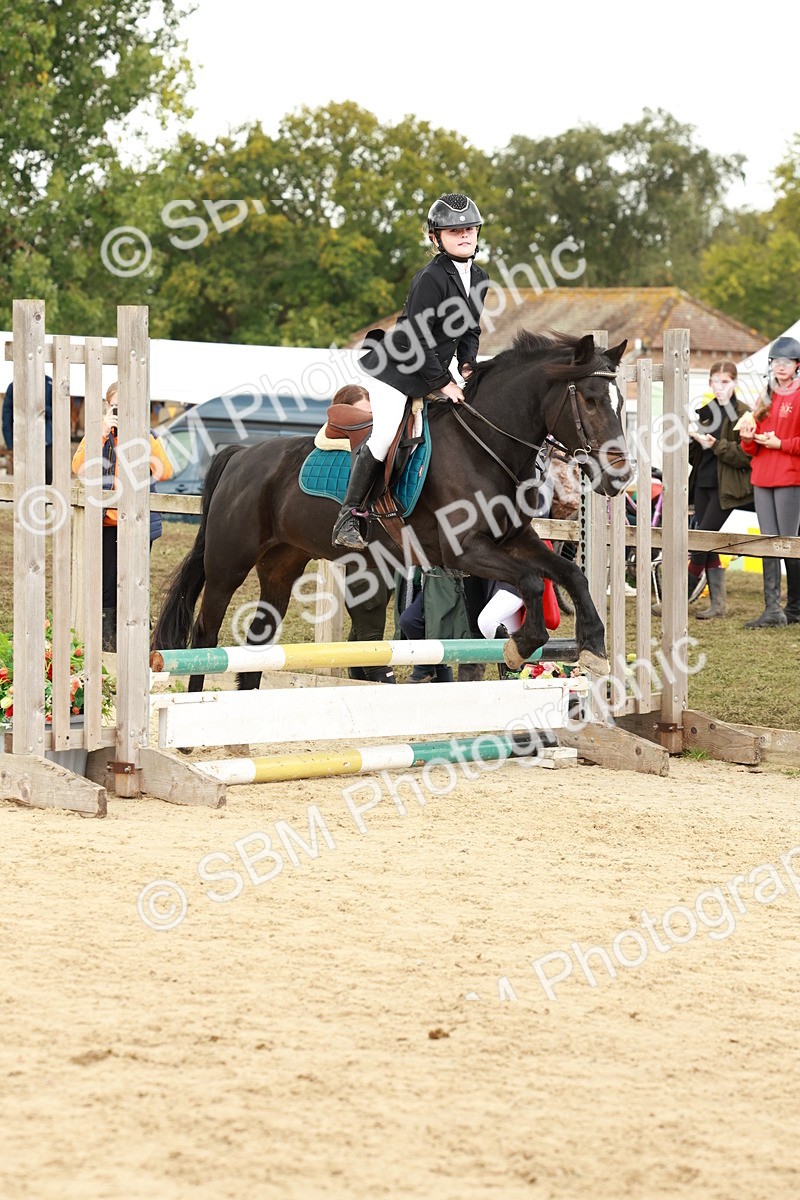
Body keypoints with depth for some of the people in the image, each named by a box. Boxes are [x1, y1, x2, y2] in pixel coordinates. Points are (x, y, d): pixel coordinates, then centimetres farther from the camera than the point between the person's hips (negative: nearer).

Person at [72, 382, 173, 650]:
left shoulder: (146, 436, 6)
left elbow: (164, 472, -10)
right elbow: (78, 467, -13)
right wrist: (102, 433, -20)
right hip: (106, 523, 0)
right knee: (107, 587, 3)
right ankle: (107, 645, 12)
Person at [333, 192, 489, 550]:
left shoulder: (478, 278, 6)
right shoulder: (430, 278, -20)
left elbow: (470, 330, 17)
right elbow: (417, 339, -22)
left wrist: (468, 365, -1)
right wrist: (443, 382, -20)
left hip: (435, 371, 9)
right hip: (398, 368, -9)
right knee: (383, 438, -17)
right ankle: (347, 518, -11)